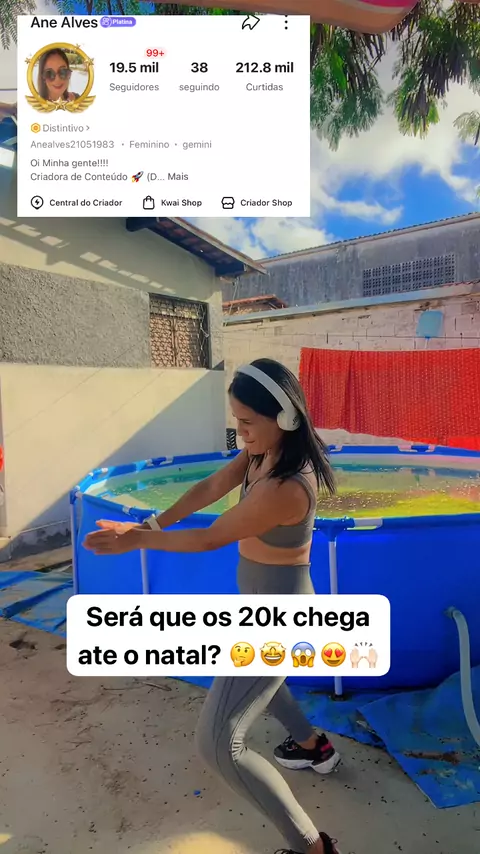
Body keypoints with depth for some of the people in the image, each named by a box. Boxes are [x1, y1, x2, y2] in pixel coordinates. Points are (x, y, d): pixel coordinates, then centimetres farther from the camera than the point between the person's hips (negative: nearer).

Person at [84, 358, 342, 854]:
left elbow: (210, 538, -23)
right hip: (264, 599, 10)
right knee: (249, 675, 36)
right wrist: (152, 524, -6)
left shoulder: (283, 488, -34)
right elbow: (211, 487, 1)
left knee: (217, 746, -8)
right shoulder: (265, 451, -6)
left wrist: (138, 541, -10)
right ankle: (313, 746, 53)